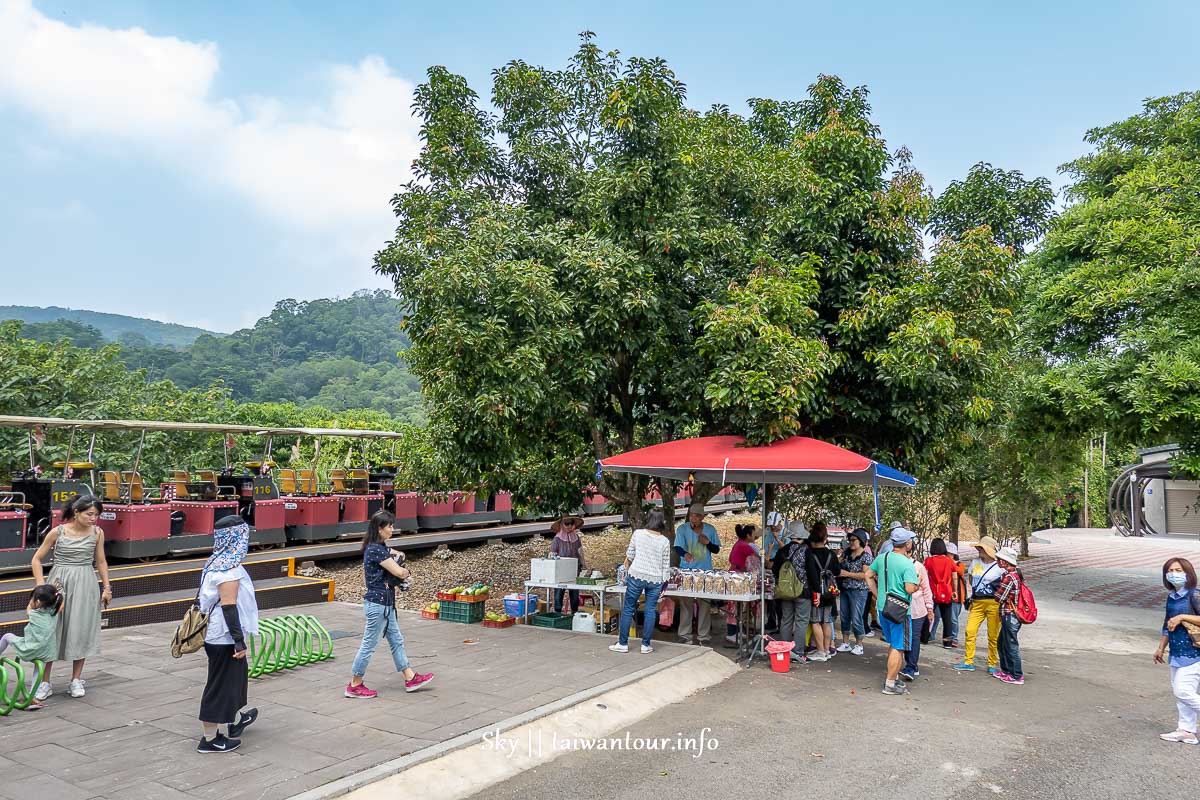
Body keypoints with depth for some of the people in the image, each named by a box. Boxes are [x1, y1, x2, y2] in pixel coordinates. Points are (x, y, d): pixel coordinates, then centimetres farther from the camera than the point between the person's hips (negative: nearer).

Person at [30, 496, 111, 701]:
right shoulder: (58, 532, -6)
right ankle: (45, 682, 13)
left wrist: (107, 587, 8)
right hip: (59, 583, -1)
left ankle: (76, 680, 17)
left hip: (86, 585, 1)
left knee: (82, 630, 3)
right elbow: (37, 559, 2)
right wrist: (40, 584, -7)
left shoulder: (97, 533, 0)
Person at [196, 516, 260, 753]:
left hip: (215, 632, 10)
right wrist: (239, 641, -21)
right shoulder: (229, 568, -22)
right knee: (221, 683, 3)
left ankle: (235, 720, 41)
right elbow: (229, 607, -25)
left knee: (237, 672, 24)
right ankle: (210, 738, 14)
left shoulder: (216, 562, 7)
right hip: (224, 635, -10)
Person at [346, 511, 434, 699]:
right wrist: (405, 571, 3)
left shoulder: (374, 548, 9)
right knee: (369, 644, 2)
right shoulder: (377, 550, -21)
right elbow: (399, 572, -22)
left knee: (396, 640, 14)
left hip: (384, 603, 10)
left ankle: (410, 678, 22)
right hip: (378, 604, -10)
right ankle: (354, 686, 14)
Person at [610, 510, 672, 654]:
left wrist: (627, 571, 18)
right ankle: (646, 645, 11)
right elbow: (666, 565, 2)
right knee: (650, 611, 8)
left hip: (636, 576, 0)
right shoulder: (665, 541, -1)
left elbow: (629, 555, 3)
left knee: (628, 609, 7)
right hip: (655, 579, 1)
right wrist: (664, 583, 10)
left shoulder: (638, 533, -2)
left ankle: (623, 643, 10)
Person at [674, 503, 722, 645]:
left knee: (705, 604, 2)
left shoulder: (710, 530, 4)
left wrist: (707, 543, -10)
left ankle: (703, 636, 10)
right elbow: (677, 547, -10)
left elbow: (716, 549, 11)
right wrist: (685, 554, -33)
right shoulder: (682, 529, -1)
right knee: (686, 603, -1)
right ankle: (685, 635, 6)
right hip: (687, 571, -1)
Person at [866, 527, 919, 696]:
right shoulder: (907, 564, -17)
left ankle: (893, 677, 30)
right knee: (898, 648, 1)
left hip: (882, 607, 7)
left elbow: (868, 575, 12)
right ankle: (890, 684, 3)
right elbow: (910, 588, -24)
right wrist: (918, 586, -2)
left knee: (892, 644, 22)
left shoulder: (882, 558, 4)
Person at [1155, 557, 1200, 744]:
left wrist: (1182, 617, -21)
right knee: (1178, 691, 12)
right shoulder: (1171, 597, 12)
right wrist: (1161, 647, 23)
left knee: (1184, 691, -12)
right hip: (1177, 652, 8)